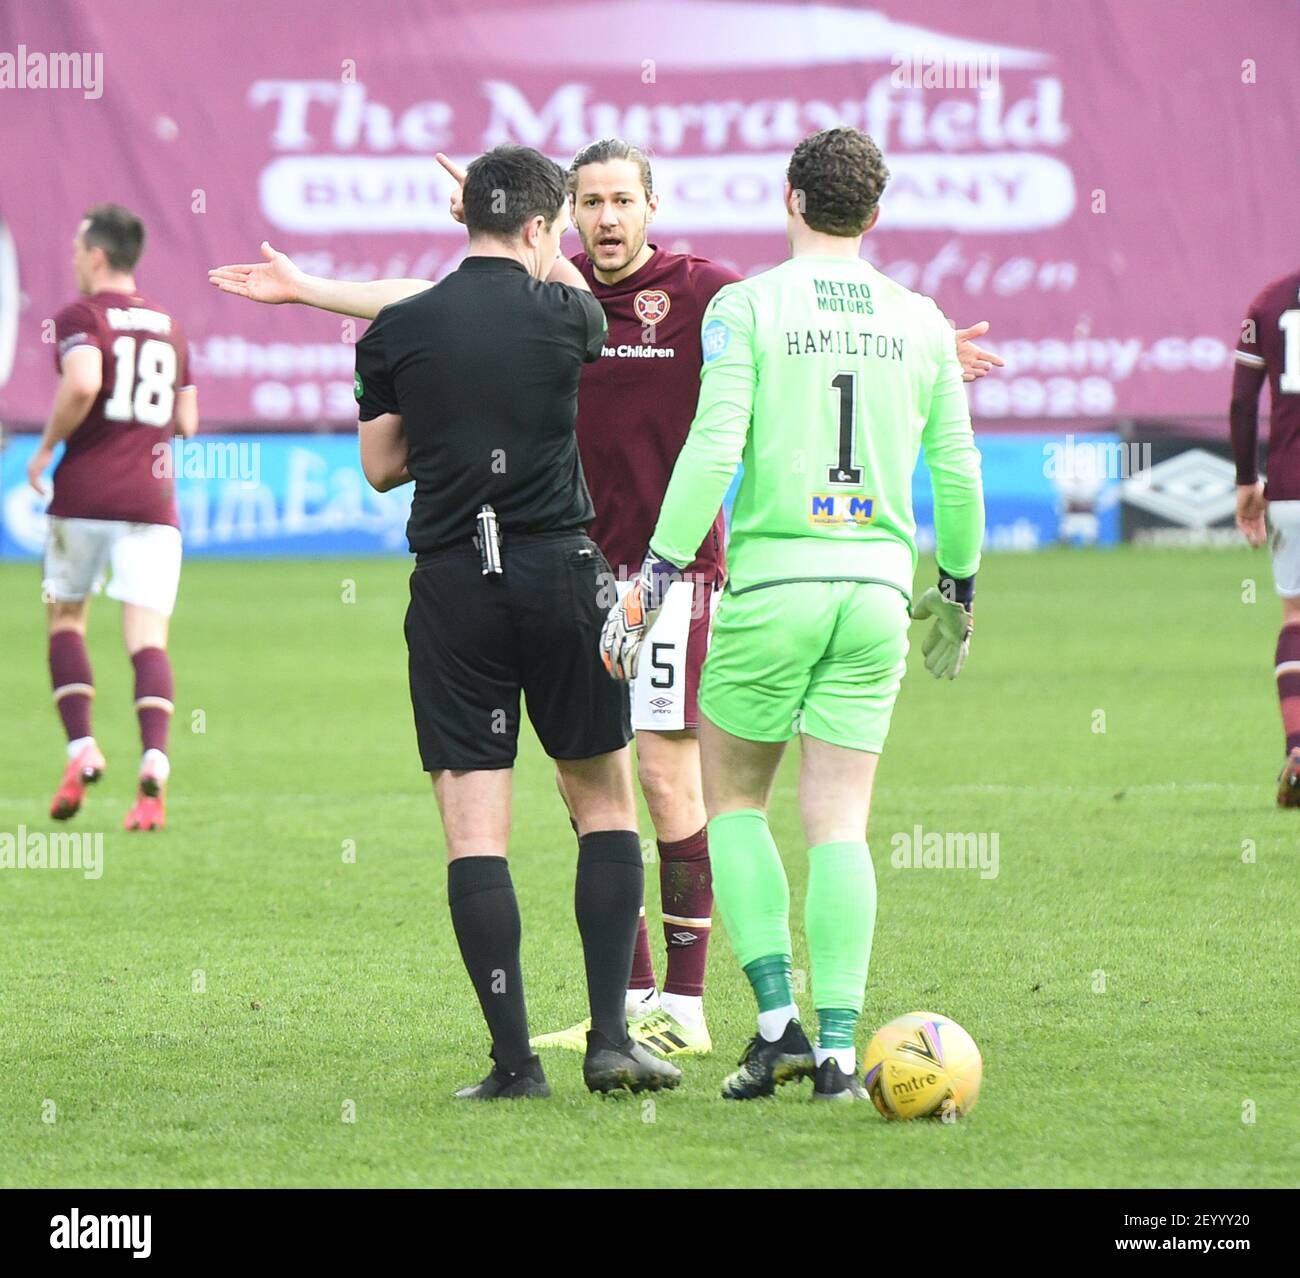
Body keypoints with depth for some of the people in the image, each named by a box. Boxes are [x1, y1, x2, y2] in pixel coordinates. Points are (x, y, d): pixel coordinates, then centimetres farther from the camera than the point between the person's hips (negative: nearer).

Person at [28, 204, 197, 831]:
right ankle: (154, 763, -22)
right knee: (147, 639, -3)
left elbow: (82, 384, -22)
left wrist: (46, 447, -9)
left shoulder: (81, 315, -3)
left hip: (85, 492, -4)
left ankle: (81, 749, 2)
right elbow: (186, 422, 19)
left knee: (65, 618, 16)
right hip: (152, 497, 4)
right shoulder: (168, 326, 16)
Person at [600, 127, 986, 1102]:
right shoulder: (922, 322, 8)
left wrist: (655, 579, -9)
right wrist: (959, 585, 26)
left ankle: (779, 1021, 1)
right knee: (840, 823, 5)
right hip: (878, 583, 3)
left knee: (733, 801, 13)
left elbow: (713, 449, -12)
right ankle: (839, 1049, -4)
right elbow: (957, 469, 11)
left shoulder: (746, 307, -4)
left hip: (774, 579, -3)